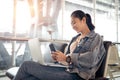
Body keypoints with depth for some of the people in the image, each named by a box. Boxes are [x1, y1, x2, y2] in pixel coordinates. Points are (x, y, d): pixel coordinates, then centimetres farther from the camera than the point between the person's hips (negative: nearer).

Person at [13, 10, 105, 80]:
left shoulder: (96, 38, 2)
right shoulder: (75, 38, 23)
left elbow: (91, 60, -16)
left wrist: (67, 58, -18)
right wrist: (58, 57, -3)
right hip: (67, 70, 7)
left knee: (27, 65, -15)